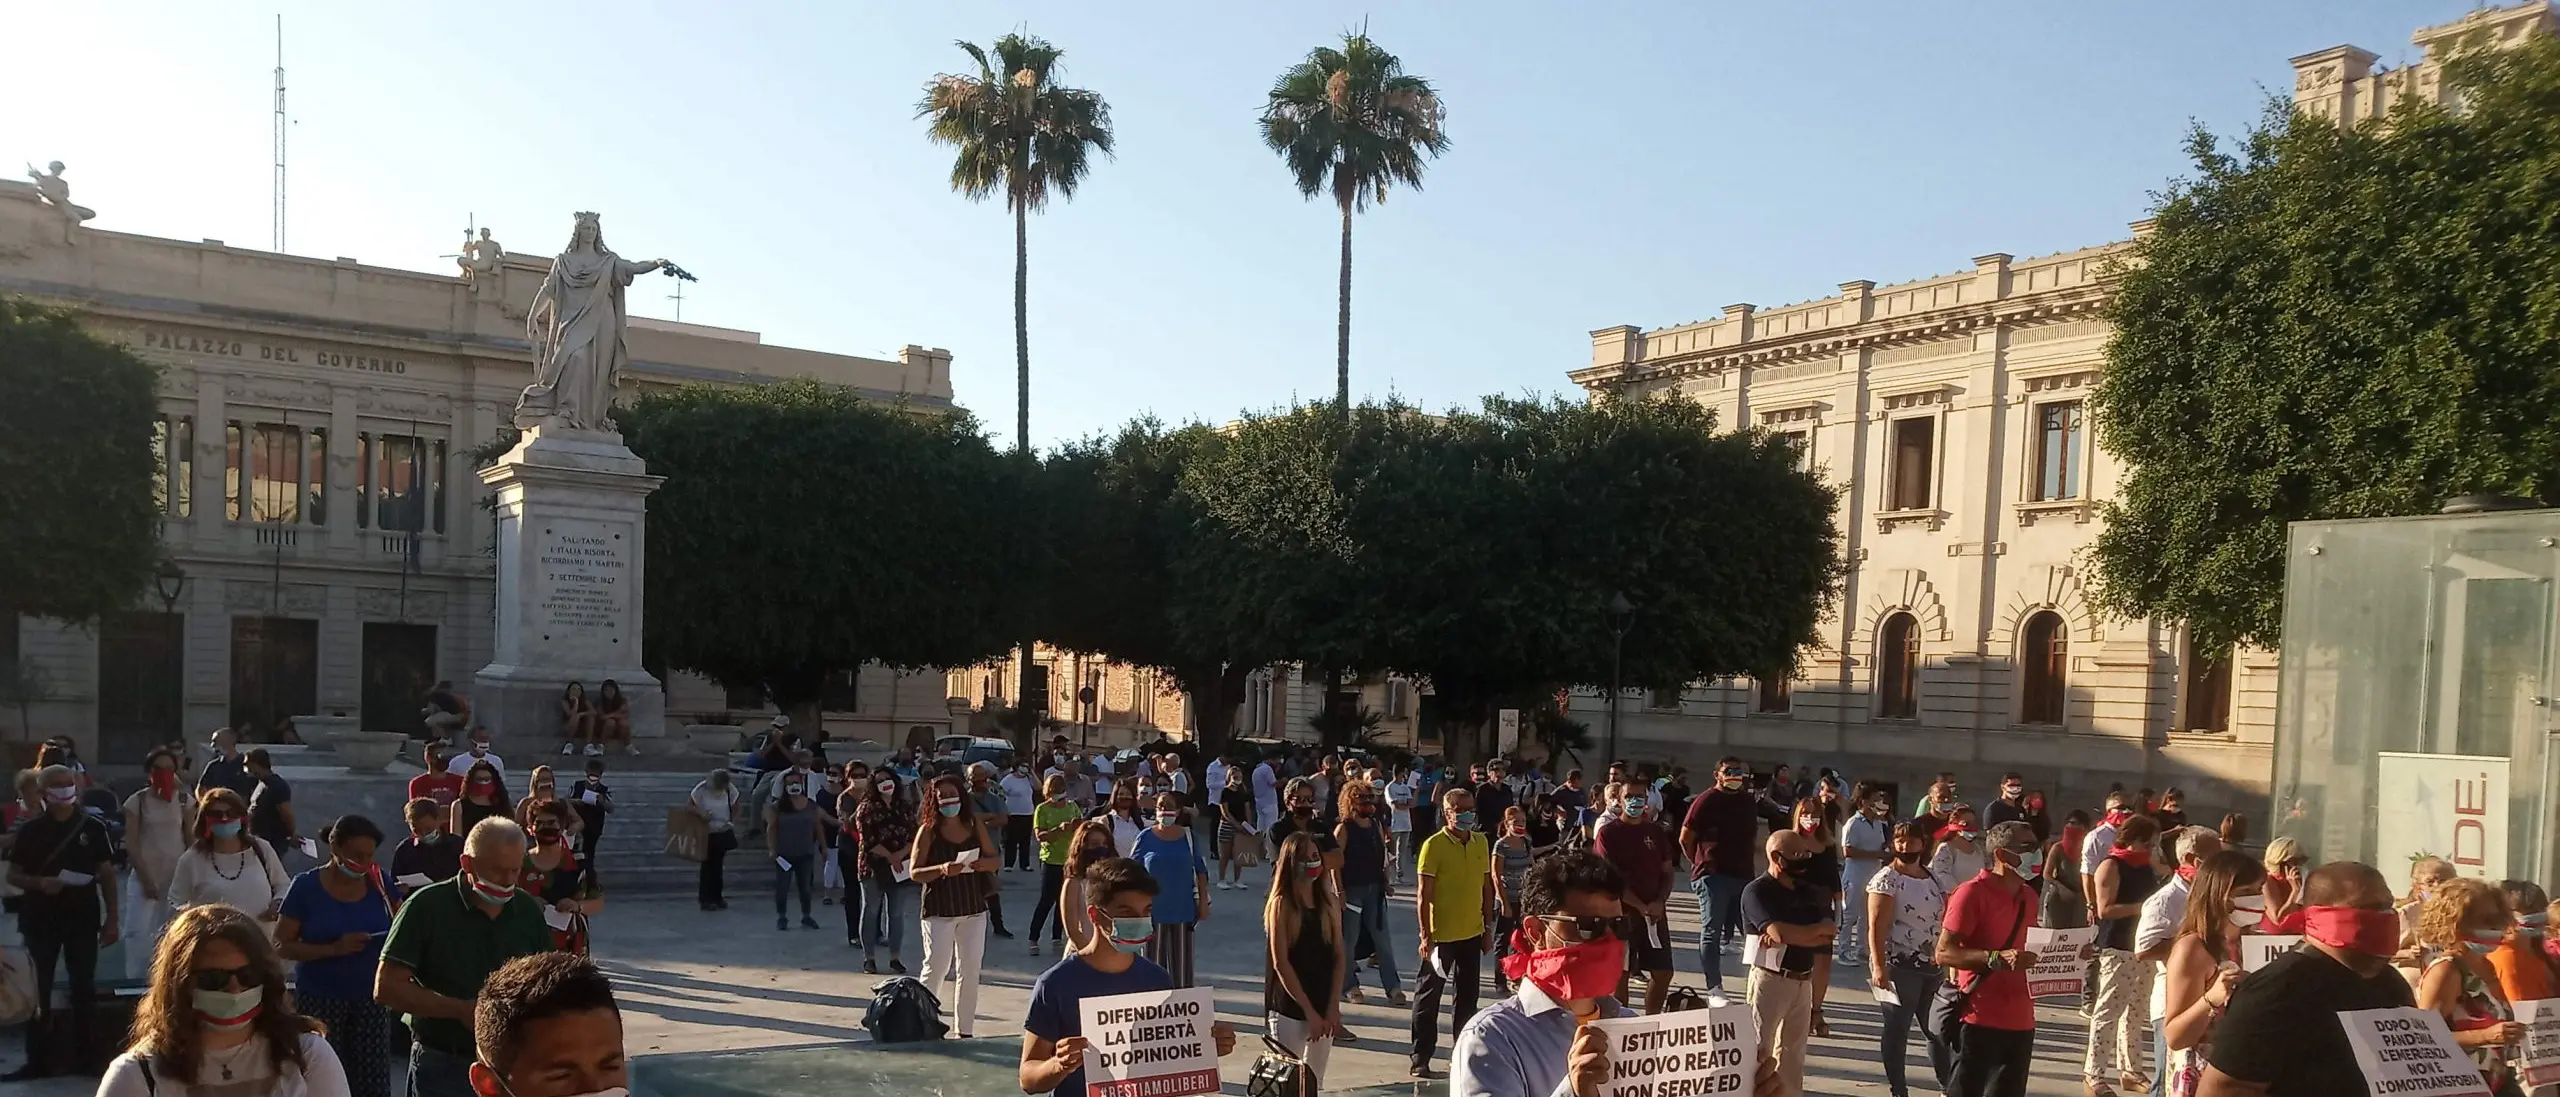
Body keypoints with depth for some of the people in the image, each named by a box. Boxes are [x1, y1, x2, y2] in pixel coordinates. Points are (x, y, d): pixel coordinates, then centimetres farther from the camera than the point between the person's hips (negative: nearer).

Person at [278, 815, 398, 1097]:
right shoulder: (306, 886, -6)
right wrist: (334, 949, -21)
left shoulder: (380, 882, 2)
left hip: (370, 997, 2)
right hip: (320, 998, -2)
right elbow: (281, 946, -7)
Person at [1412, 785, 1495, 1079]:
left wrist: (1487, 926, 12)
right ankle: (1421, 1058, 11)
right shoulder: (1434, 845, -13)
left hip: (1472, 933, 6)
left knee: (1468, 995, 15)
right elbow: (1423, 893, -13)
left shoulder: (1481, 842, 5)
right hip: (1441, 934, -6)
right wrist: (1425, 935, -15)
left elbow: (1486, 885, 13)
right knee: (1428, 998, 4)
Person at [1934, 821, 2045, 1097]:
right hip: (1981, 1021, -8)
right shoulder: (1972, 892, -11)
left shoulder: (2028, 896, 14)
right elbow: (1943, 953, -16)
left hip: (2020, 1021, 8)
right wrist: (1996, 959, -28)